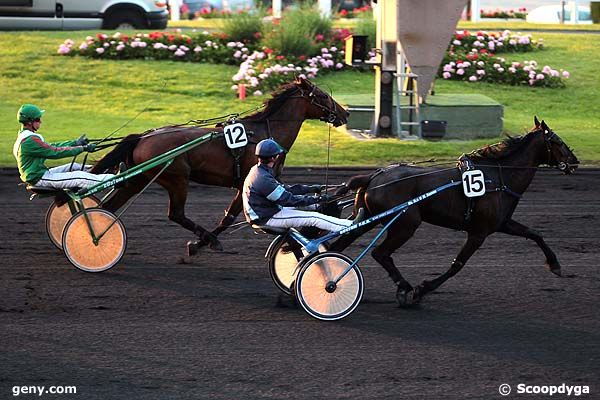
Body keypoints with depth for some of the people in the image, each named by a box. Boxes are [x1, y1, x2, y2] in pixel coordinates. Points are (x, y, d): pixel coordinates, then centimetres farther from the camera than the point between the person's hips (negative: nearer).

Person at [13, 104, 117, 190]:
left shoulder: (24, 137, 12)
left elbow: (50, 147, 16)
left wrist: (76, 143, 14)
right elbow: (55, 152, -21)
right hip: (39, 179, -11)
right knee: (80, 177, -15)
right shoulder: (30, 140, -21)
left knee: (73, 166, 15)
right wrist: (82, 148, -15)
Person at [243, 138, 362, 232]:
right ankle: (352, 226, -6)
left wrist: (310, 188, 8)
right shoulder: (263, 179, -27)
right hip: (267, 218, -10)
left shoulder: (257, 171, 4)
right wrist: (317, 199, -16)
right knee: (314, 218, -10)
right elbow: (288, 200, -23)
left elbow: (283, 189, 11)